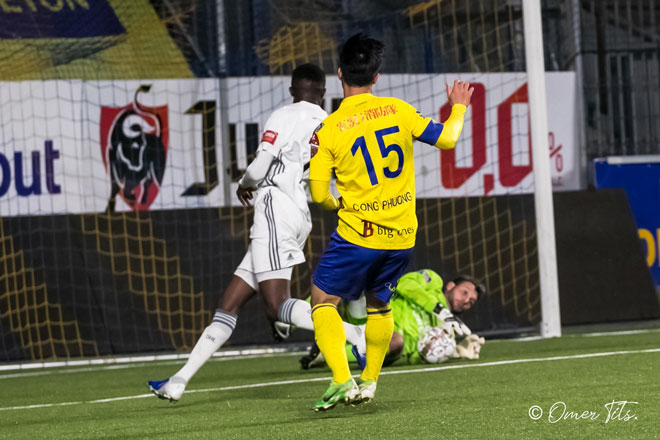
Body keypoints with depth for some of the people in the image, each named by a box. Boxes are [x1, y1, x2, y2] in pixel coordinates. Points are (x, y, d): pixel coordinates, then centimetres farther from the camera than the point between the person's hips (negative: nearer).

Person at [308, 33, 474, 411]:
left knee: (324, 299, 7)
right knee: (379, 304, 23)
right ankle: (369, 382, 27)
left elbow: (319, 194, -7)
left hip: (358, 234, -4)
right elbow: (446, 139, 6)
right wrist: (459, 109, 26)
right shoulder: (397, 110, -1)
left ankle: (341, 379, -10)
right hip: (402, 235, 4)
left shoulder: (328, 130, -9)